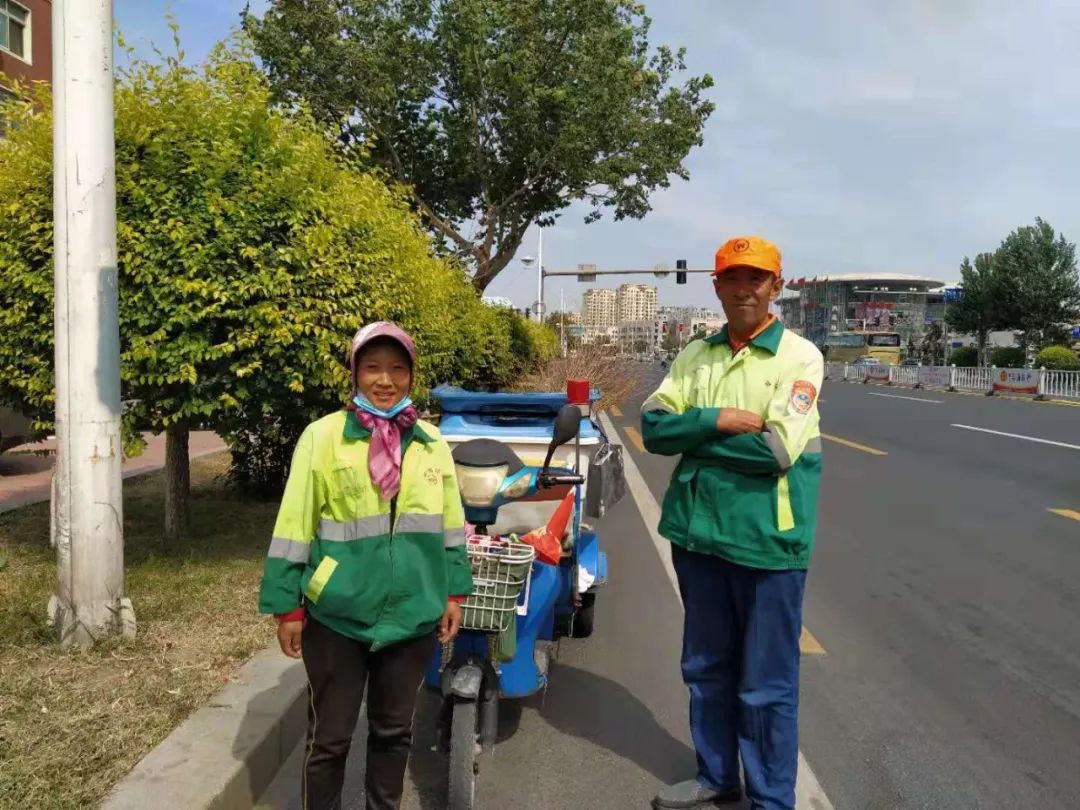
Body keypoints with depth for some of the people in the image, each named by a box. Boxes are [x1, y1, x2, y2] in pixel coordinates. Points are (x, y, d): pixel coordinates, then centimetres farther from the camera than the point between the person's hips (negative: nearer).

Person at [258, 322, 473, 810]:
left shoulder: (431, 442, 5)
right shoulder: (323, 436, -6)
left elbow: (450, 526, 11)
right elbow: (294, 526, -5)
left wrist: (454, 592, 9)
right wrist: (287, 605, -6)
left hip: (413, 617, 3)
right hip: (337, 618, -3)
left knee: (394, 732, 18)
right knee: (329, 737, 10)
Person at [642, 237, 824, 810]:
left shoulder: (800, 357, -7)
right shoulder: (694, 356, 7)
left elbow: (776, 449, -19)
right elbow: (654, 428, -4)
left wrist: (691, 434, -11)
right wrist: (716, 421, -18)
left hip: (768, 540, -5)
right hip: (698, 532, 5)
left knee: (766, 685, 6)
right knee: (707, 669, 19)